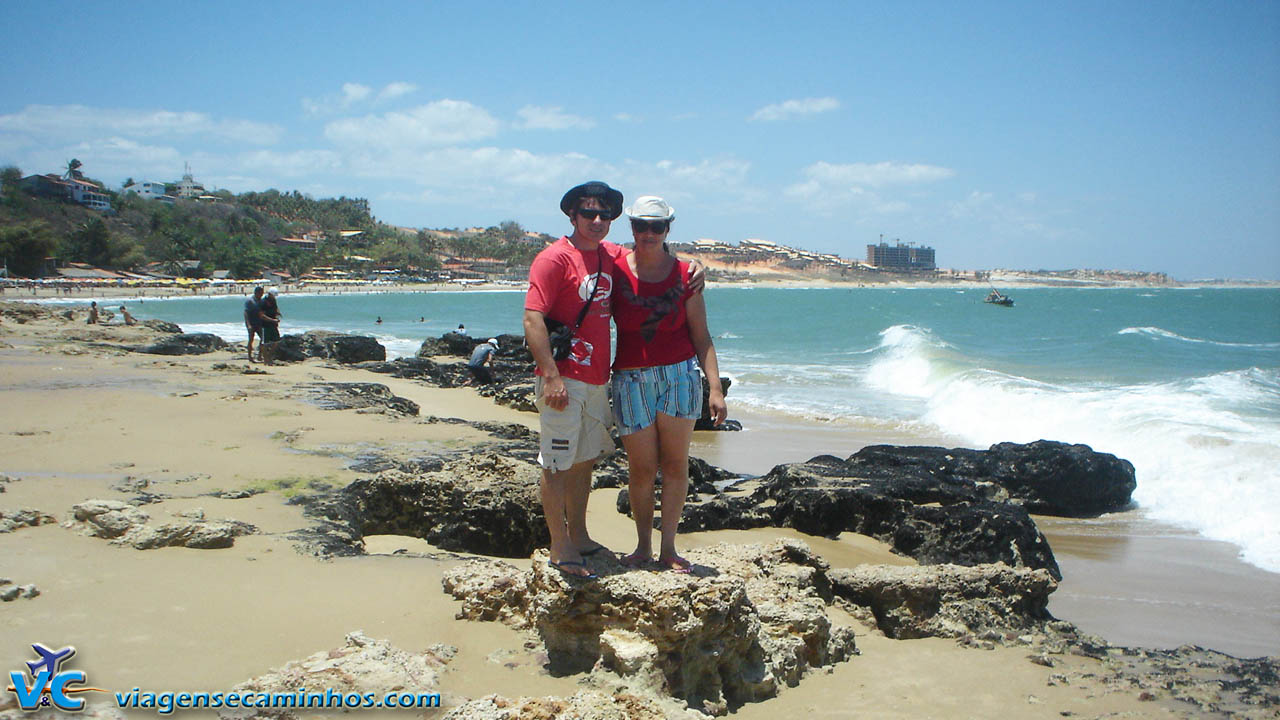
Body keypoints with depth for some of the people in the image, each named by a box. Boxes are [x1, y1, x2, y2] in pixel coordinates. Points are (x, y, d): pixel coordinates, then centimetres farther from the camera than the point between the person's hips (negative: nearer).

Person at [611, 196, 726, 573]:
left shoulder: (685, 275, 3)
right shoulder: (616, 271, 1)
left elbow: (701, 336, 4)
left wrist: (715, 388, -2)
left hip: (680, 375, 1)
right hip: (631, 381, 0)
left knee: (675, 464, 3)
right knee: (641, 468, 2)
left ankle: (668, 548, 14)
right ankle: (643, 546, 19)